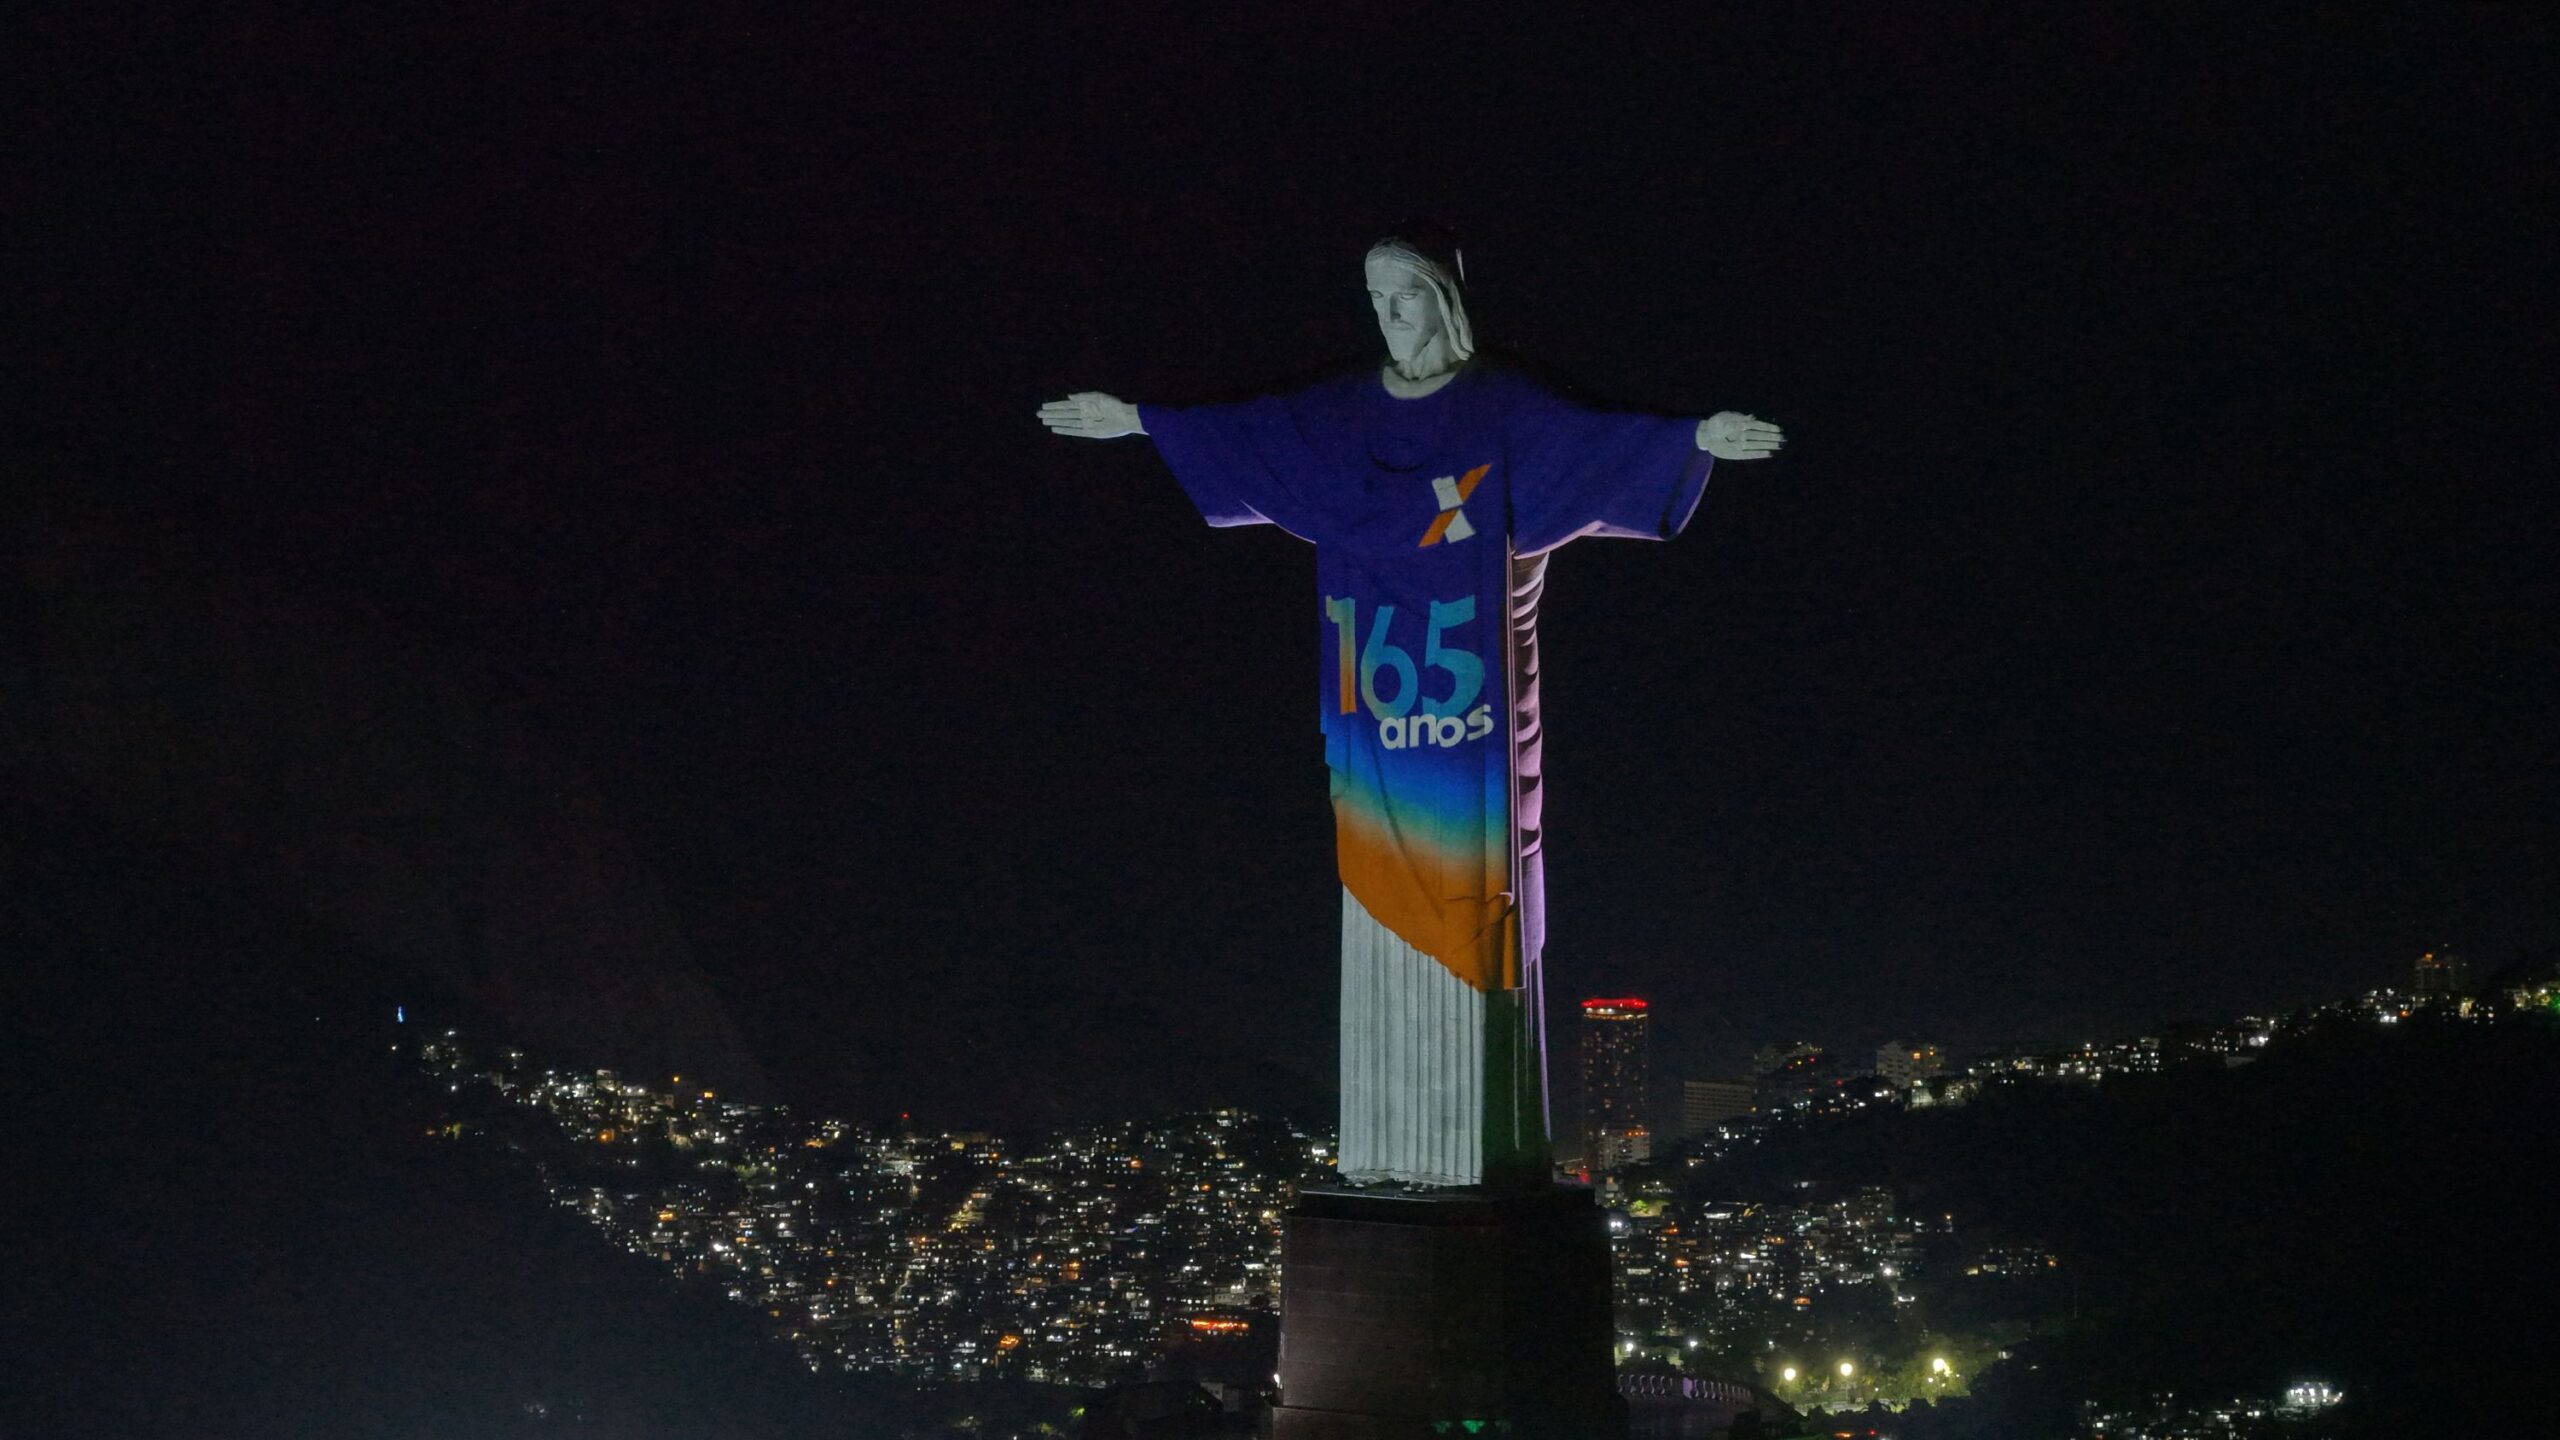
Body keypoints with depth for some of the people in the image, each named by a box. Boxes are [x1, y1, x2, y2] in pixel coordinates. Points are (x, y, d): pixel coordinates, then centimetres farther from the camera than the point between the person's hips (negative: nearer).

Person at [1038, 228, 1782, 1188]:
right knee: (1387, 907, 4)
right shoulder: (1345, 409, 13)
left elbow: (1593, 440, -11)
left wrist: (1696, 440, -26)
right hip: (1379, 697, 4)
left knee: (1470, 903, -7)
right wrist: (1136, 421, 23)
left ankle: (1490, 1144, -4)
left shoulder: (1504, 408, 1)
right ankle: (1394, 1146, 8)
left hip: (1466, 698, -4)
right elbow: (1244, 430, 20)